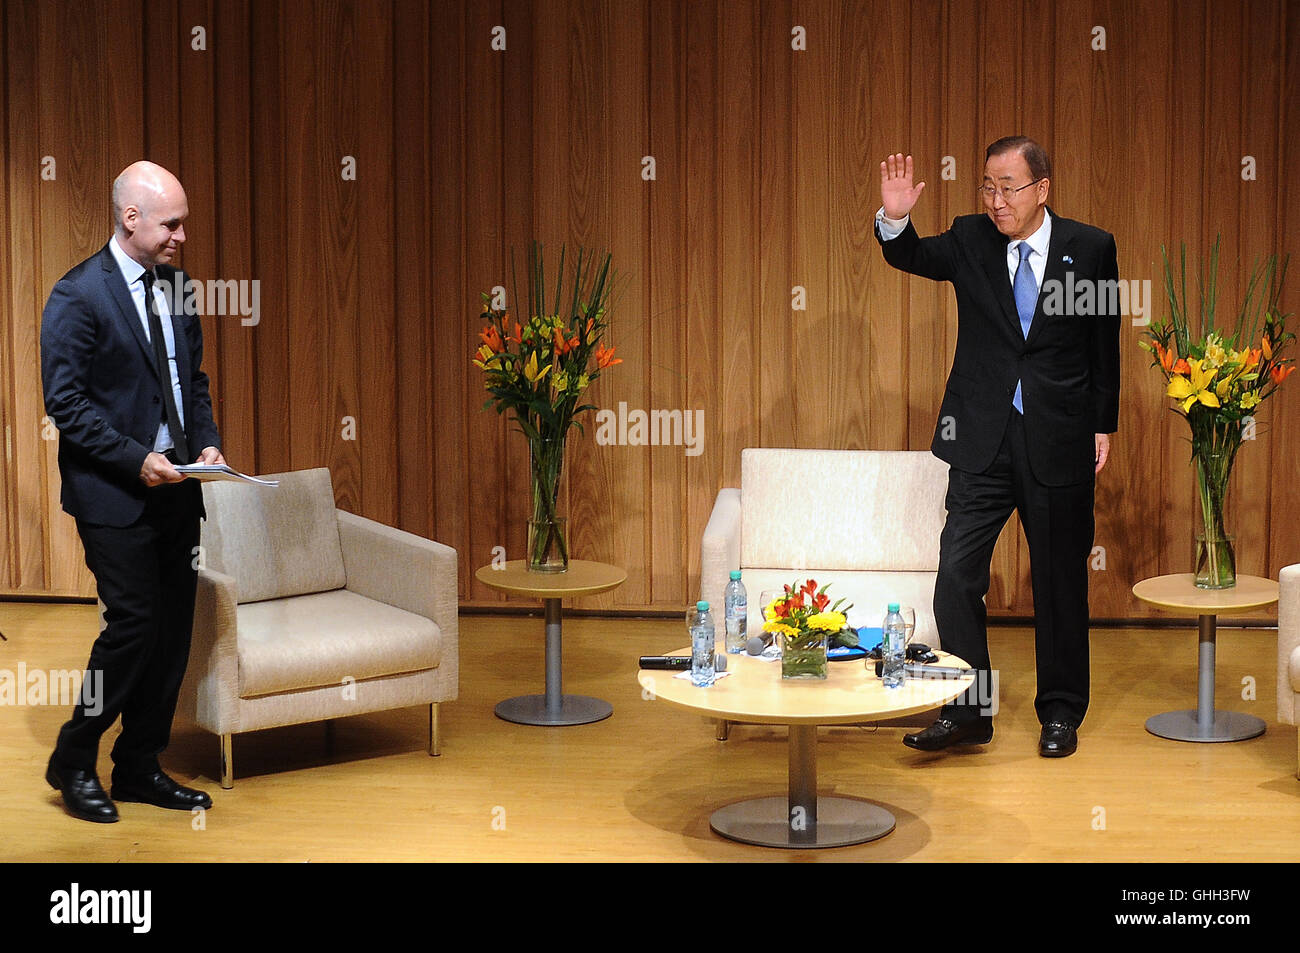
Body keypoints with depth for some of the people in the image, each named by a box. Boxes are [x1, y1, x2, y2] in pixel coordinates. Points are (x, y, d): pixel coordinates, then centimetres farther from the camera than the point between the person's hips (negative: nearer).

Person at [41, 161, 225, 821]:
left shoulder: (176, 288, 11)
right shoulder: (77, 296, -11)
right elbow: (65, 402, -13)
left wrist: (206, 442, 3)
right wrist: (135, 459, -18)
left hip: (174, 489, 7)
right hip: (114, 494, -7)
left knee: (173, 630, 7)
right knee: (133, 624, -9)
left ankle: (140, 767, 20)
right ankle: (73, 762, 9)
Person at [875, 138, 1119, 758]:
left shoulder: (1091, 249, 1)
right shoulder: (970, 240, 3)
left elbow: (1105, 346, 5)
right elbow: (913, 258, -11)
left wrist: (1104, 426, 5)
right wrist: (894, 220, -32)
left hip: (1059, 443, -1)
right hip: (983, 441, 1)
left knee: (1060, 581, 8)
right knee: (957, 574, -4)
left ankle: (1061, 712, 23)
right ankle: (965, 711, 7)